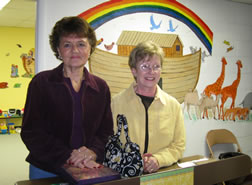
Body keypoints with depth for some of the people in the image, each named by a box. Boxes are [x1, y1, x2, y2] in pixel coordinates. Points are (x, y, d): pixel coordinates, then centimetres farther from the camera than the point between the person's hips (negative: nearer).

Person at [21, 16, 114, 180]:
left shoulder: (101, 87, 4)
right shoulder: (41, 82, -5)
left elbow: (106, 131, 2)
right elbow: (31, 132, -10)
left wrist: (93, 152, -19)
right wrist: (68, 157, -22)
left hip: (89, 171, 2)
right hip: (46, 171, -2)